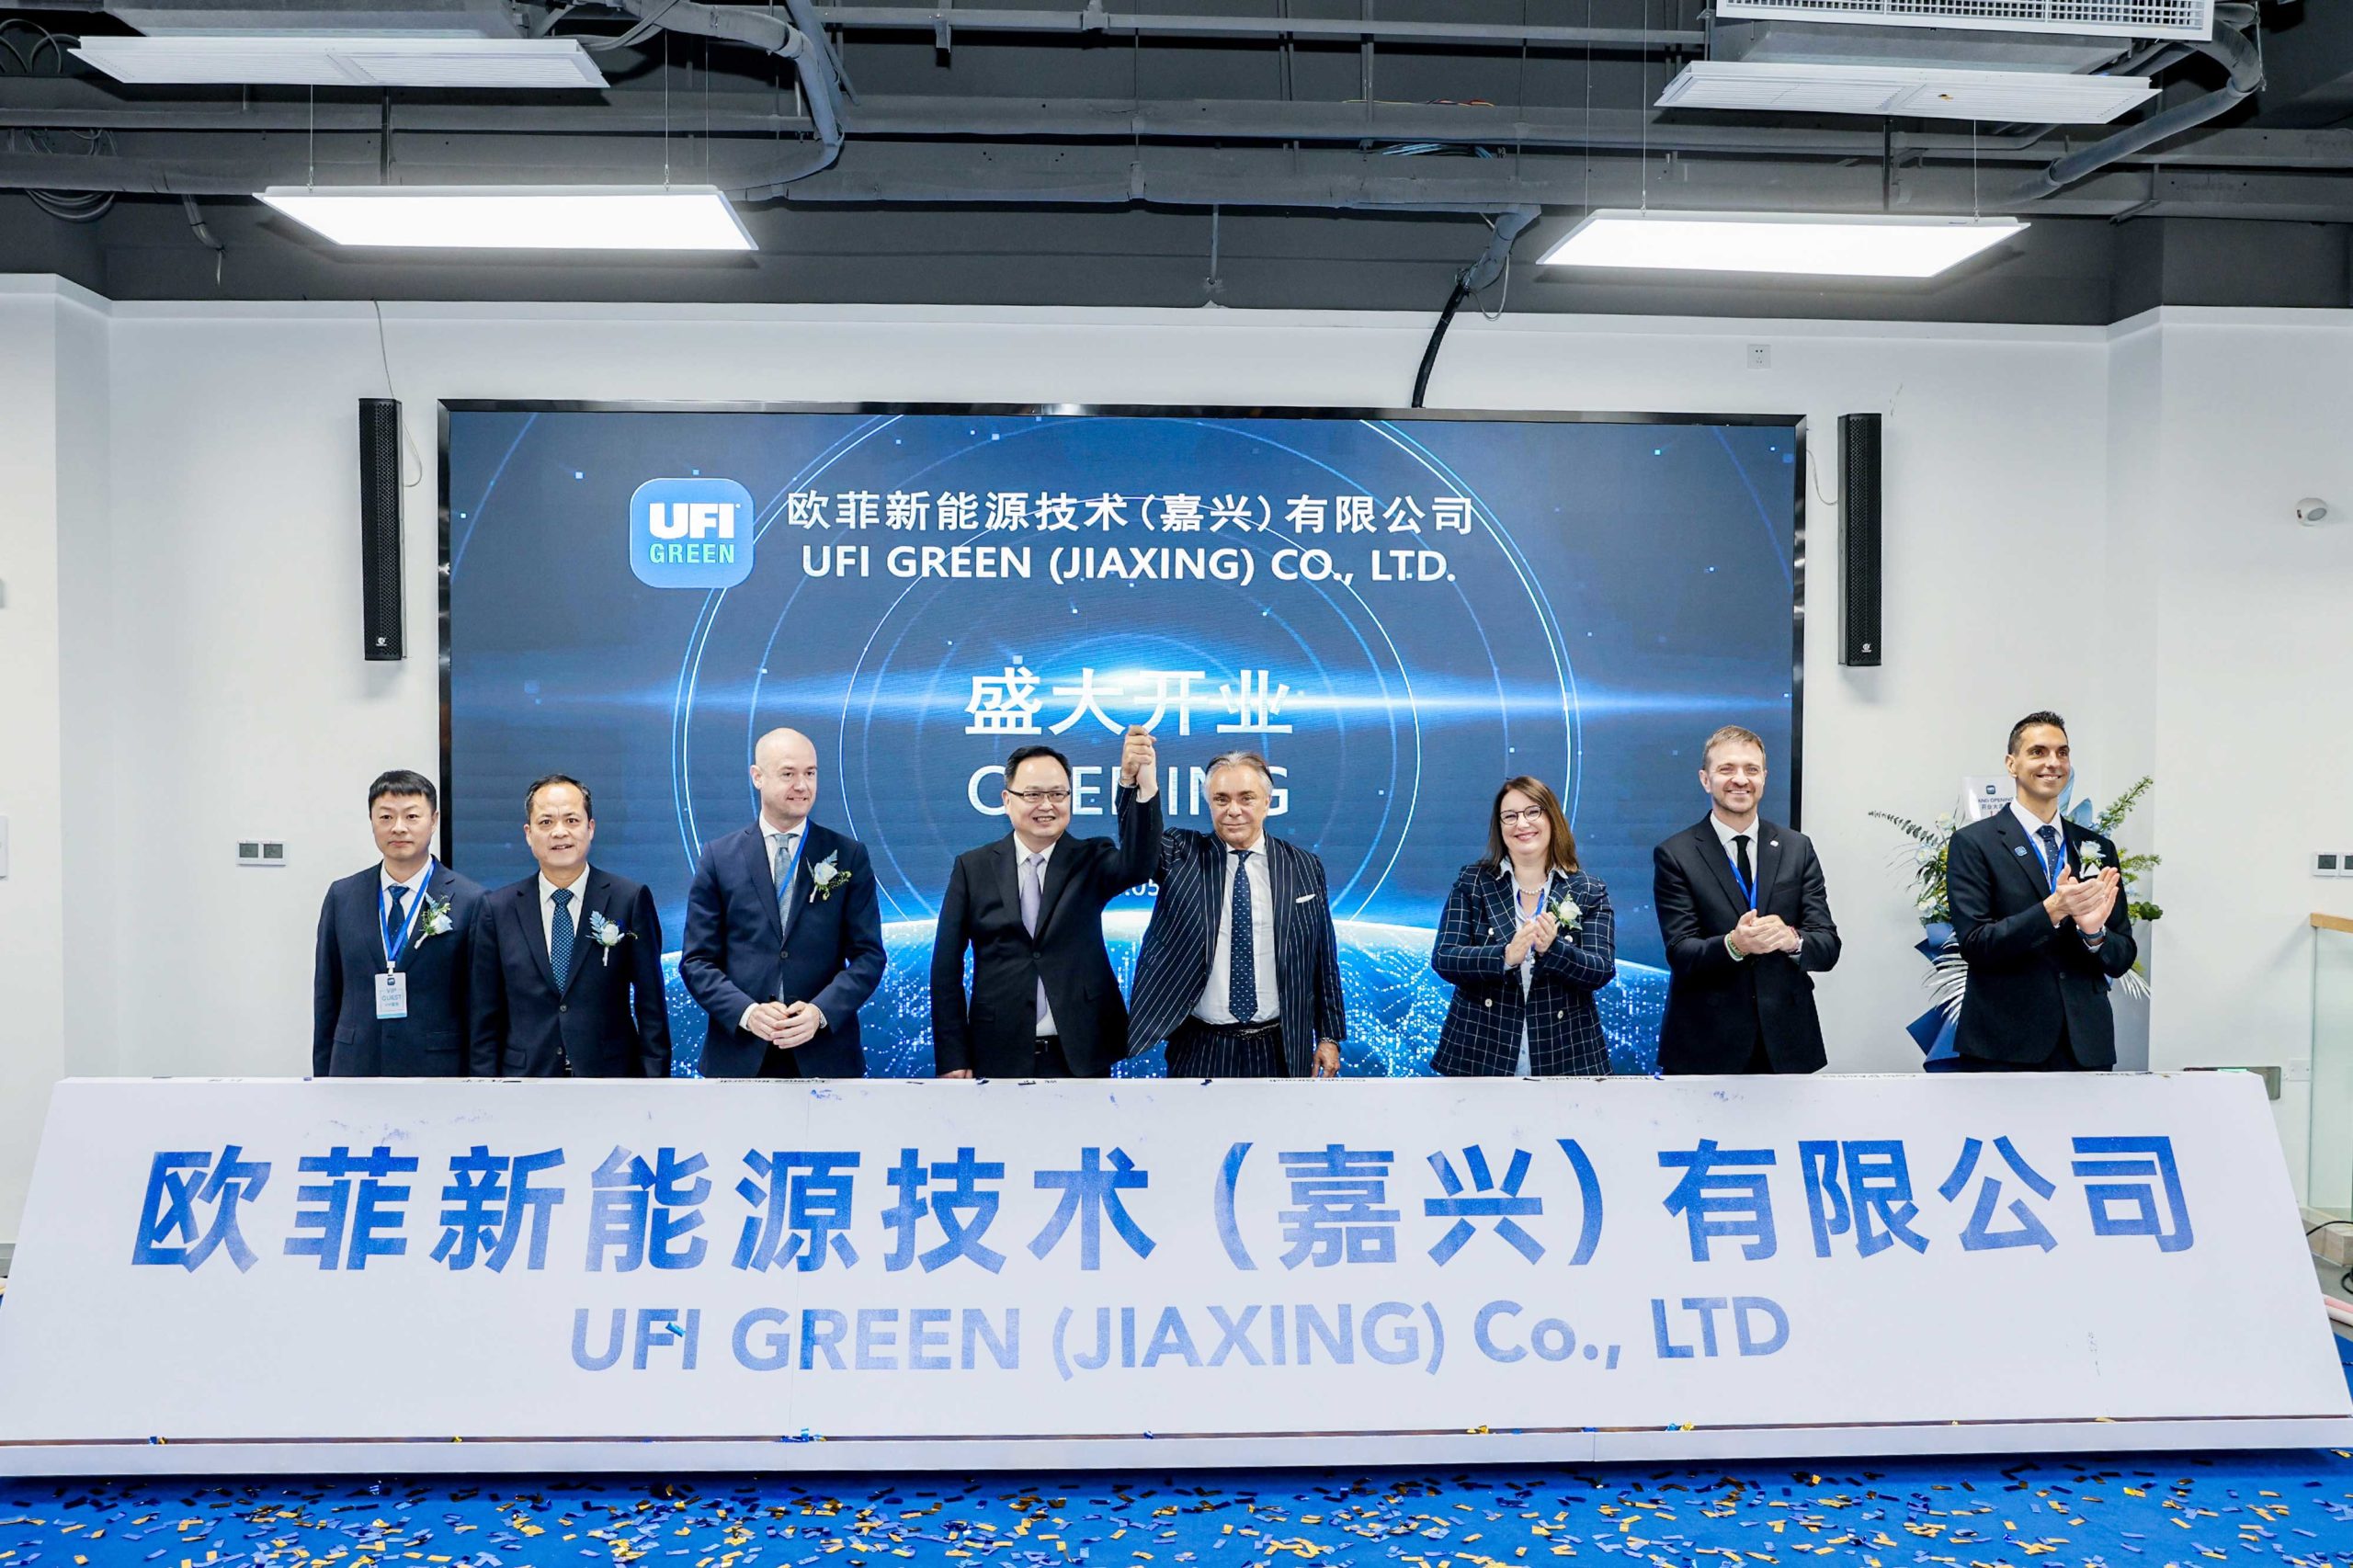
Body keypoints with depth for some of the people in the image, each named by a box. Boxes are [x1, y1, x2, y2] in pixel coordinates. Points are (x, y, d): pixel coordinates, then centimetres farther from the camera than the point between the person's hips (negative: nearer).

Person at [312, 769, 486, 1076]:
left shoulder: (471, 901, -4)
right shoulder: (342, 897, 8)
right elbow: (326, 998, 12)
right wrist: (322, 1076, 9)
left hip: (436, 1073, -3)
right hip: (355, 1071, 3)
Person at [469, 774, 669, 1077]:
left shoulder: (630, 900, -1)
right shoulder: (499, 909, 5)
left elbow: (651, 1006, 0)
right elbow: (486, 1017, 7)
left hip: (610, 1075, -1)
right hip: (525, 1073, 1)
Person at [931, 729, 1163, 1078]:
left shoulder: (1091, 861, 3)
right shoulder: (973, 867, 2)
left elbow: (1138, 864, -20)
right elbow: (947, 965, 1)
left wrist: (1137, 784, -36)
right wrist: (953, 1056, -4)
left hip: (1080, 1056, 0)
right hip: (1001, 1058, 0)